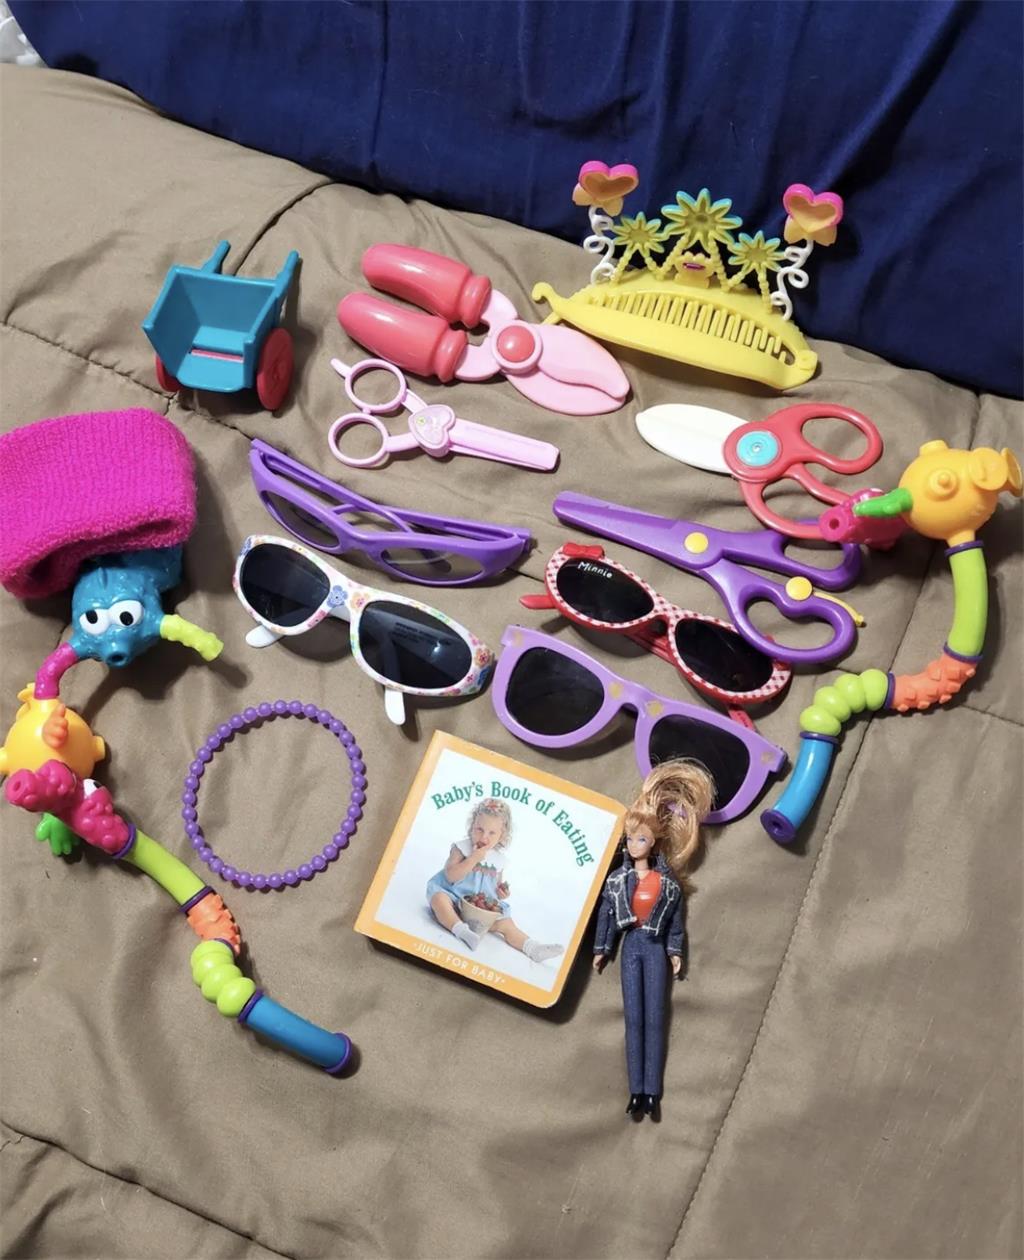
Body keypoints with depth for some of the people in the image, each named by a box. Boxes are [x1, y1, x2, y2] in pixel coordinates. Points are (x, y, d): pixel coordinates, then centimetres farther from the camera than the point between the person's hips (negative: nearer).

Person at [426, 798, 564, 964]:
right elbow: (451, 876, -22)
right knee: (439, 898, -35)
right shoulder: (461, 848, -10)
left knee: (507, 924, -11)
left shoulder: (499, 857, 5)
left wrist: (502, 891, -5)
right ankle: (462, 931, -45)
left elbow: (498, 882, 20)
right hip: (455, 896, -4)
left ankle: (533, 949, -15)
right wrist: (474, 859, -28)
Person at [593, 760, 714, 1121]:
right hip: (631, 947, 1)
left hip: (656, 949, -1)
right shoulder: (617, 879, 0)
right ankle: (637, 1091, -1)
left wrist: (675, 951, 1)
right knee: (634, 1019, 0)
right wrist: (601, 949, 6)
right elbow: (605, 915, 5)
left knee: (654, 1019, -2)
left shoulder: (669, 881, -1)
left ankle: (652, 1092, -2)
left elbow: (676, 918, 4)